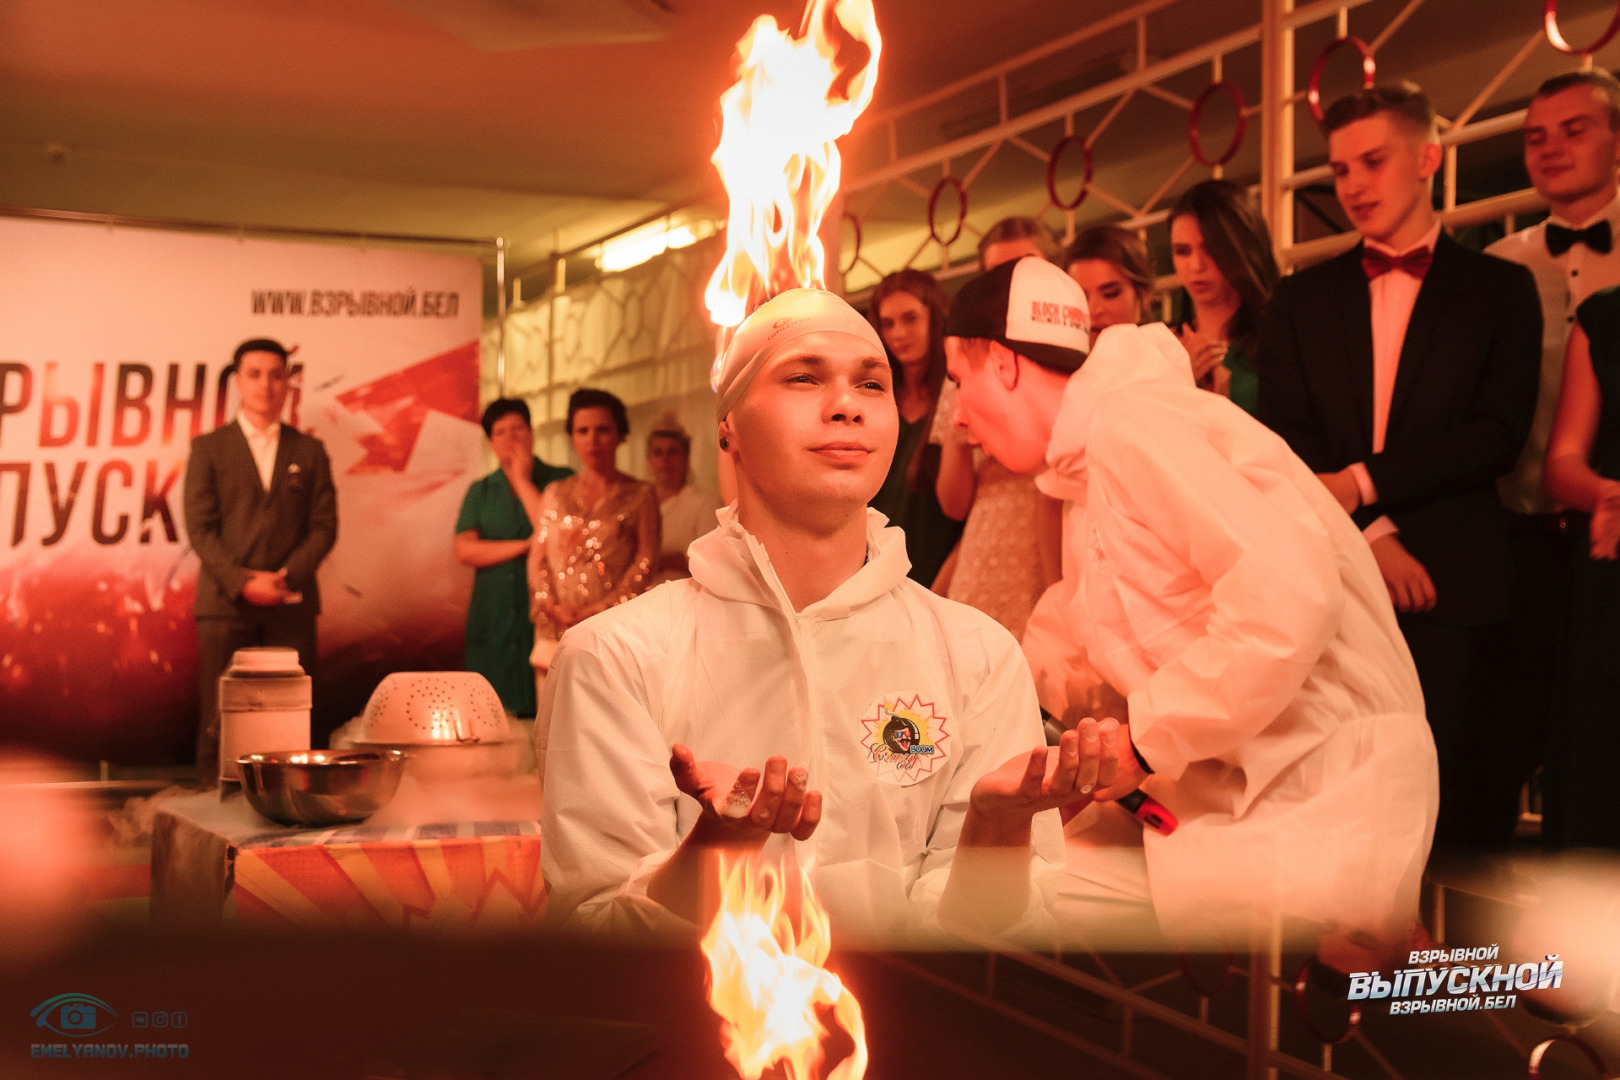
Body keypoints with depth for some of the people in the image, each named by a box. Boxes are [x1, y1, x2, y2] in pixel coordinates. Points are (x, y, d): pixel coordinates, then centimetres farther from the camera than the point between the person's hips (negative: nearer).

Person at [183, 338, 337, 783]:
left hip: (292, 603, 1)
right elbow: (200, 528, 0)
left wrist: (288, 577, -9)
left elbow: (324, 525, 6)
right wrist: (243, 582, -13)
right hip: (225, 601, -1)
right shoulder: (209, 448, 8)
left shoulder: (309, 451, 13)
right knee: (221, 717, -3)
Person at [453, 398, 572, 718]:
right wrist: (526, 545, -6)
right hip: (492, 620, 3)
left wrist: (523, 481, -3)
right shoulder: (480, 491, 15)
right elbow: (464, 550, 2)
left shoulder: (561, 481, 5)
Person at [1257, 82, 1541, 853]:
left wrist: (1363, 483, -11)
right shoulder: (1301, 299, 14)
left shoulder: (1498, 288, 9)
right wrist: (1372, 536, -9)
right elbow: (1281, 440, 4)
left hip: (1451, 587, -1)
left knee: (1447, 801, -1)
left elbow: (1498, 434, -3)